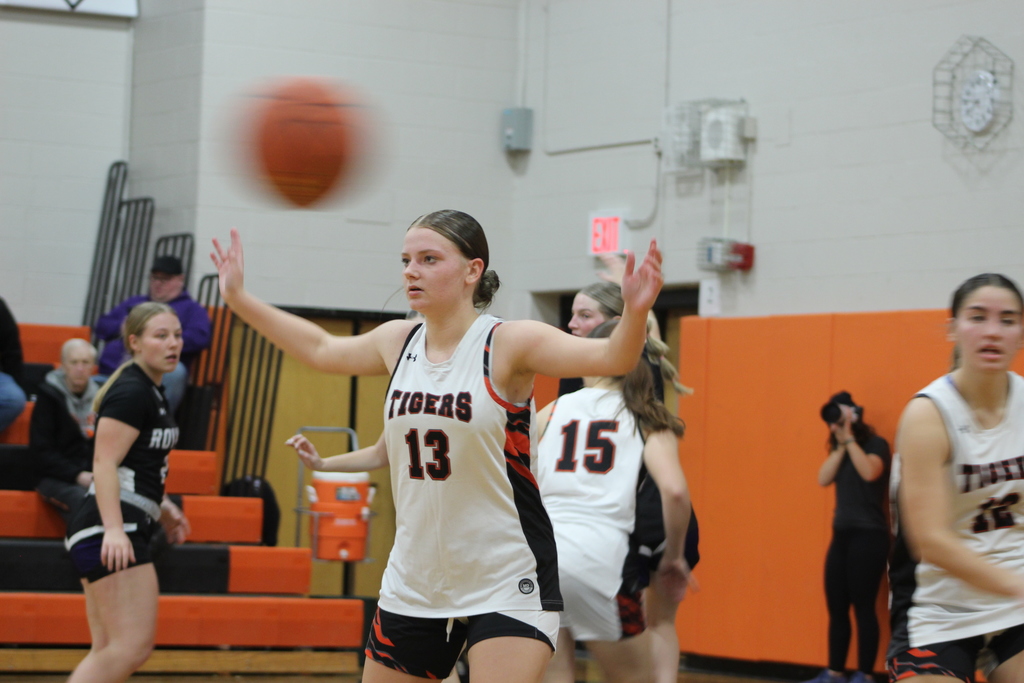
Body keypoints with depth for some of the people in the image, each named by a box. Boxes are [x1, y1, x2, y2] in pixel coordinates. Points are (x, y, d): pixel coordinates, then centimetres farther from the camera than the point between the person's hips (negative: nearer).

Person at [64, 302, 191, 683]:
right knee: (133, 645, -17)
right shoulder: (130, 391, -11)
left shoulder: (150, 392, 19)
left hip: (119, 534, 10)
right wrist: (114, 528, -30)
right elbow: (104, 464, -20)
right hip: (109, 533, -10)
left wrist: (163, 509, 36)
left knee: (109, 652, 5)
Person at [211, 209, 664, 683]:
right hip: (413, 584, 6)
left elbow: (611, 358, -22)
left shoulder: (507, 343, -11)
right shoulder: (399, 342, 6)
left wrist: (635, 311, -42)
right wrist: (239, 298, 25)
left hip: (505, 584, -6)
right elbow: (320, 349, 24)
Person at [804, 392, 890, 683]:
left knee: (863, 606, -5)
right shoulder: (839, 449, 14)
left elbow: (870, 472, -24)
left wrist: (849, 438, -16)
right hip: (841, 534, 7)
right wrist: (841, 444, -6)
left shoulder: (875, 444, -4)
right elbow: (823, 478, -1)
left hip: (868, 536, -7)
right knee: (836, 607, 7)